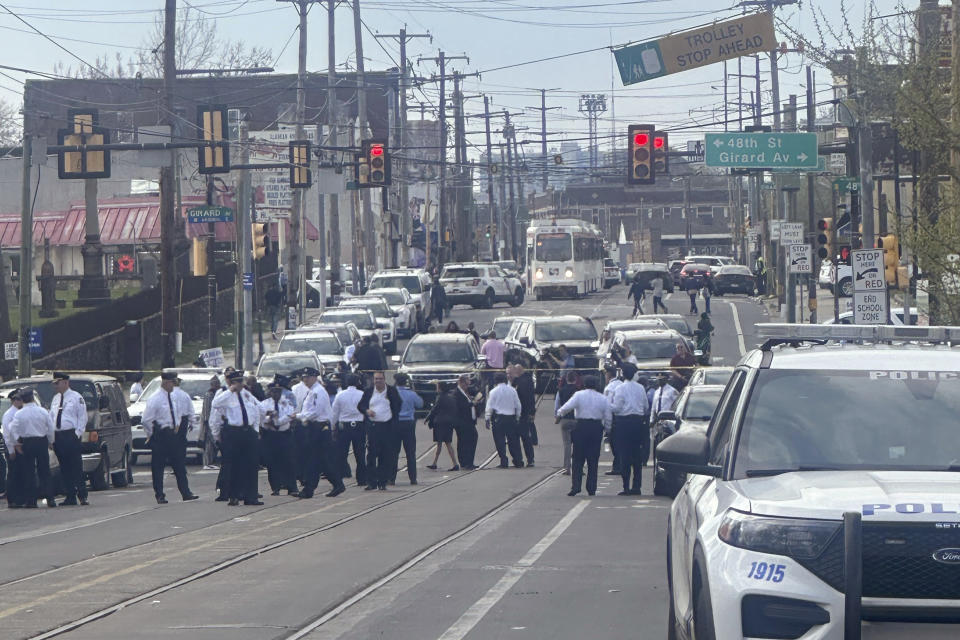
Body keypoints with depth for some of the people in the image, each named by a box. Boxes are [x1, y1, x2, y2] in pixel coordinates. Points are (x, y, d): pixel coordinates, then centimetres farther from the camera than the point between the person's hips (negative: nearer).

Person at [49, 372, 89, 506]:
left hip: (71, 436, -7)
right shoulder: (55, 399, 18)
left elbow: (82, 417, -4)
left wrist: (78, 433, -13)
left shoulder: (76, 397, -1)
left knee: (76, 467, -9)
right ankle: (70, 497, 8)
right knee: (64, 468, 6)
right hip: (57, 437, 7)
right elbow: (51, 417, 19)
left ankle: (82, 495, -8)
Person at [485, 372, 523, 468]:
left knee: (500, 441, 0)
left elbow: (490, 407, -5)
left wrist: (487, 419, 2)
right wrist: (517, 416, 19)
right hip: (511, 418, 3)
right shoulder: (512, 390, 4)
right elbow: (518, 406, 8)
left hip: (498, 418, -3)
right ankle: (518, 461, 10)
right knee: (513, 440, 9)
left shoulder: (494, 391, -4)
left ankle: (504, 462, -4)